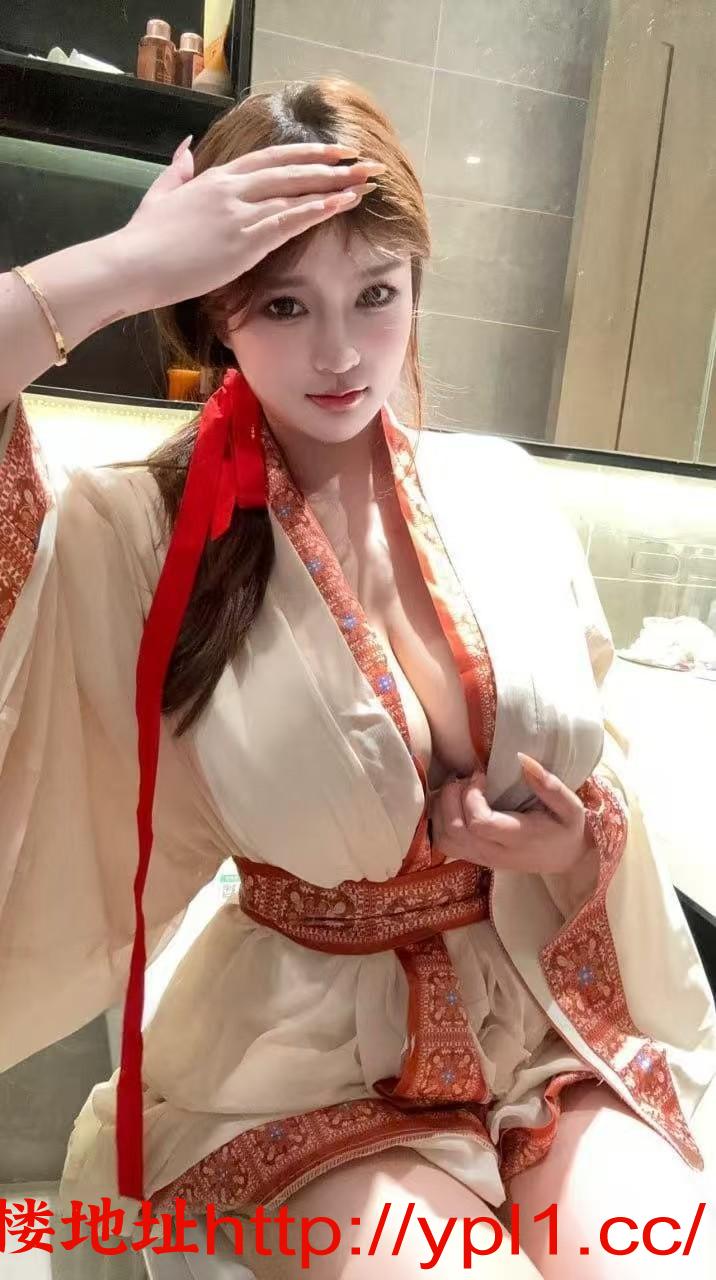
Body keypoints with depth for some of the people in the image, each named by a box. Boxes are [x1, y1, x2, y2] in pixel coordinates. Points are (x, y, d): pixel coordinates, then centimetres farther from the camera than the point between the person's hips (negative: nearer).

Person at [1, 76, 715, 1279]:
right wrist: (129, 265, -28)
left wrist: (578, 836, -12)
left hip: (553, 1017, 4)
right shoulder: (148, 538, -15)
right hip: (314, 1056, -2)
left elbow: (599, 757, 8)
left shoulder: (500, 490, -4)